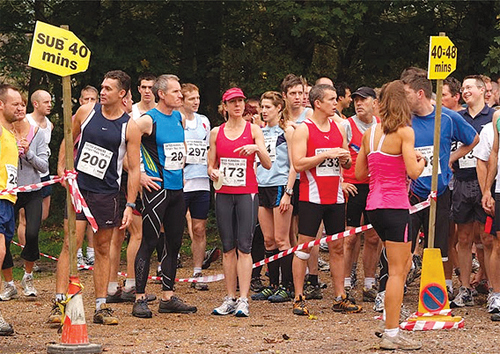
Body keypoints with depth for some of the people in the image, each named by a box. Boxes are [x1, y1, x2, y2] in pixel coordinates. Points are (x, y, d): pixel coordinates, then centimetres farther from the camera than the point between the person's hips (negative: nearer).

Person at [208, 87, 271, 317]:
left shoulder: (253, 130, 3)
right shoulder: (216, 133, 10)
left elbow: (268, 165, -2)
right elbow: (211, 165, 16)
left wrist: (256, 148, -20)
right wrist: (213, 173, -7)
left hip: (247, 193, -3)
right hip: (223, 193, 3)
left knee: (244, 247, -9)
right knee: (228, 247, 4)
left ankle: (243, 300, -11)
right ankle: (230, 299, 8)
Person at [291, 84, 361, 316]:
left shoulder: (338, 128, 12)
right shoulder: (303, 129, -6)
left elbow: (348, 163, 19)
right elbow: (298, 164, -15)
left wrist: (344, 159, -4)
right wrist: (327, 154, -18)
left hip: (335, 197, 6)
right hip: (312, 198, -6)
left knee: (337, 248, 7)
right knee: (304, 247, -3)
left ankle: (340, 298, 11)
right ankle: (299, 298, 2)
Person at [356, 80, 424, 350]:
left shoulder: (369, 133, 10)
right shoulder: (404, 132, -9)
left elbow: (359, 172, 15)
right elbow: (413, 172, -15)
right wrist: (421, 161, 5)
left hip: (373, 205, 7)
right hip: (395, 205, -7)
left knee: (403, 263, 20)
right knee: (397, 270, -3)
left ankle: (392, 320, 19)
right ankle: (392, 334, -3)